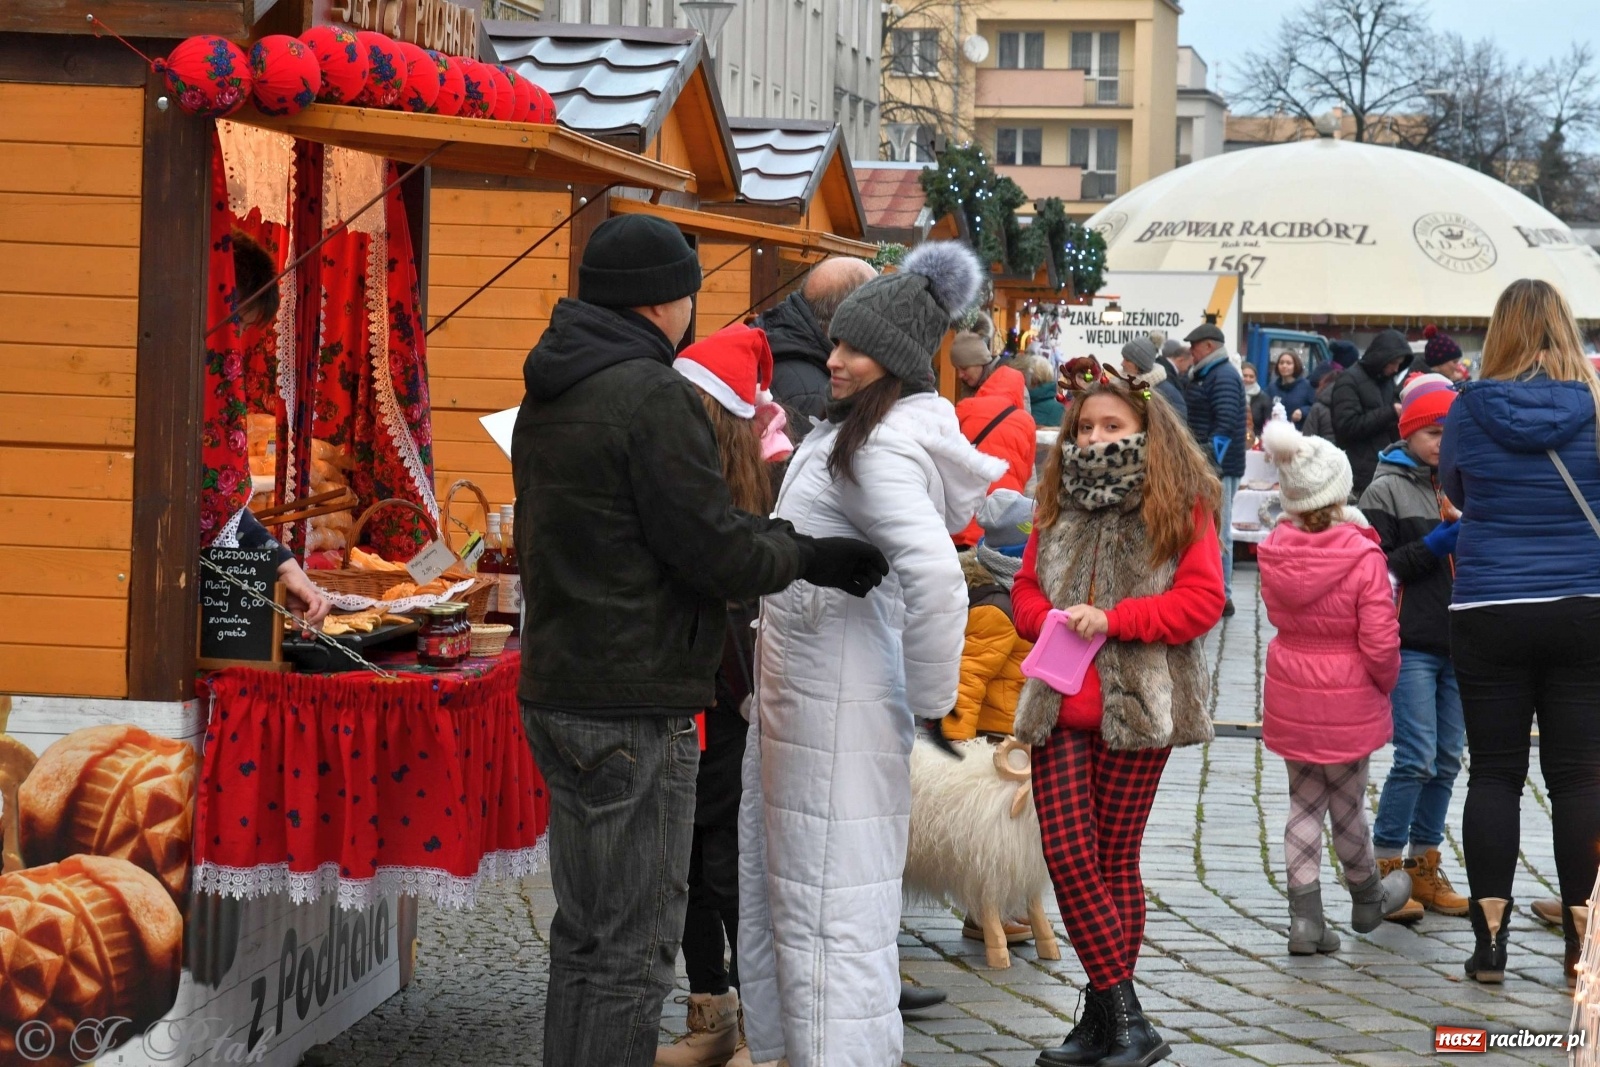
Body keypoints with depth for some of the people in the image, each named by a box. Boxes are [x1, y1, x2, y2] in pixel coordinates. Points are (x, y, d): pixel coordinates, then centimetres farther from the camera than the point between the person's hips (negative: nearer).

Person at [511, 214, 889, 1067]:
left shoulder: (548, 397, 13)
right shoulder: (653, 397, -16)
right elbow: (714, 549, -17)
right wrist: (811, 556, -1)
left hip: (560, 692, 9)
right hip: (633, 709, -9)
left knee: (585, 934, 17)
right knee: (632, 947, -3)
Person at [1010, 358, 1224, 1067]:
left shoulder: (1182, 509, -2)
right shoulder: (1058, 507, 13)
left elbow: (1202, 601, -10)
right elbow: (1025, 590, 17)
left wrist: (1113, 619, -18)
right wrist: (1053, 621, -6)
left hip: (1138, 709, -5)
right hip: (1060, 708, 5)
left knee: (1116, 861, 3)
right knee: (1068, 856, -3)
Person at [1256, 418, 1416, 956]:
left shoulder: (1275, 552, -7)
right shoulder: (1363, 557, -20)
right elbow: (1380, 642, -17)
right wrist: (1386, 680, 1)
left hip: (1289, 694, 4)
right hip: (1348, 697, -4)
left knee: (1304, 802, 13)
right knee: (1346, 804, 13)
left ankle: (1305, 918, 9)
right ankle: (1368, 899, 37)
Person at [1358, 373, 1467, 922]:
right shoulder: (1387, 490, -2)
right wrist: (1431, 547, -17)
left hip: (1457, 643, 6)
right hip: (1410, 644, -6)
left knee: (1447, 759, 8)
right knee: (1416, 758, -9)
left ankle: (1424, 865, 18)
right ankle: (1385, 864, 1)